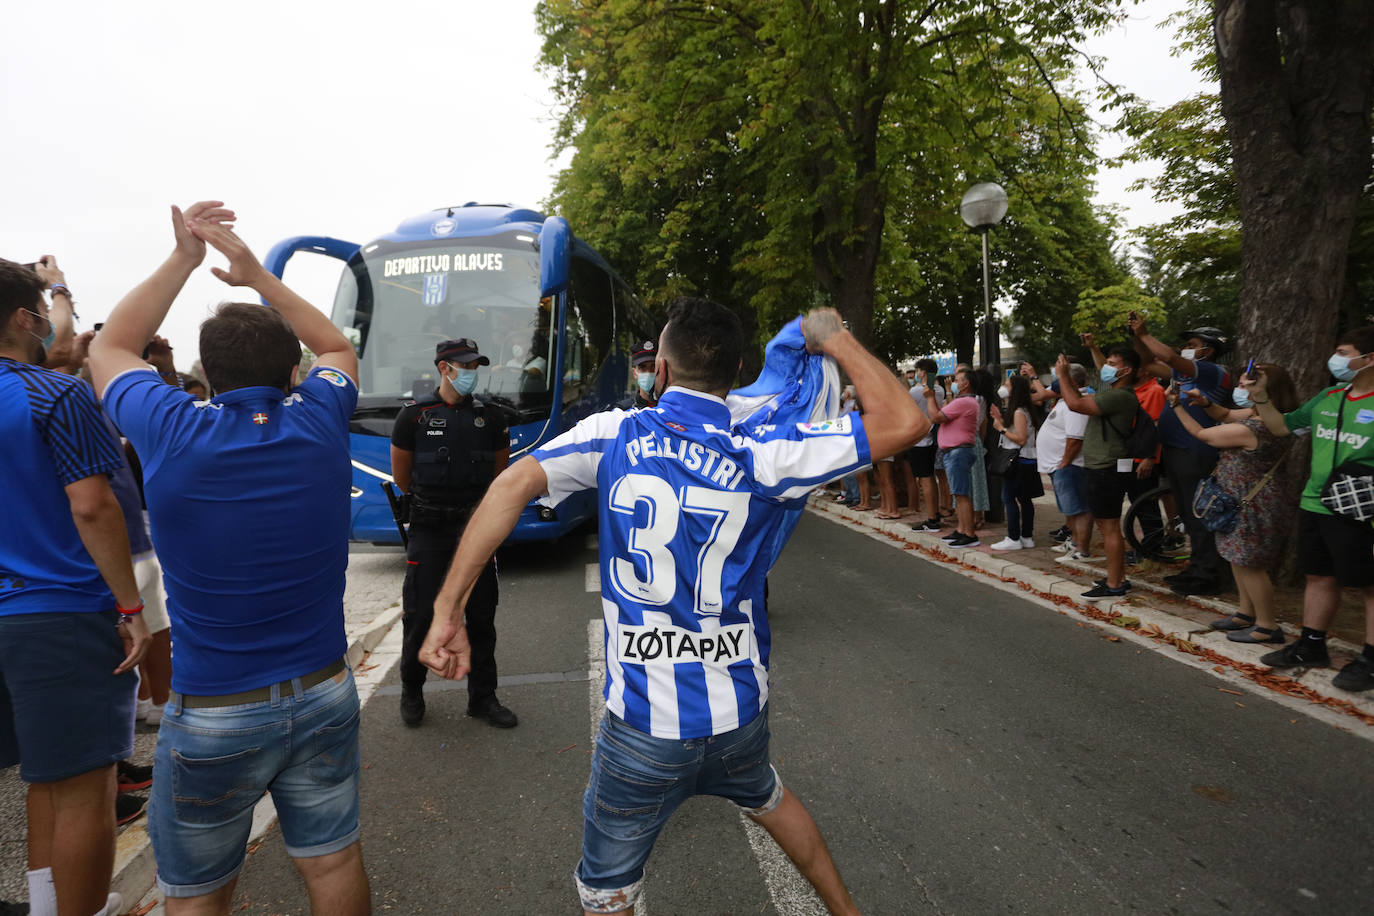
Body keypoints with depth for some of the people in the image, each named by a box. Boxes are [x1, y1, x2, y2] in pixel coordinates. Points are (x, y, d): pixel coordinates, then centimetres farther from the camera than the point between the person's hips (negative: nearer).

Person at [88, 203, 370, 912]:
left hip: (212, 714, -2)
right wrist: (258, 276, 14)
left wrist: (182, 258, 11)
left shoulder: (174, 434, -14)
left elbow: (109, 349, 9)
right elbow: (336, 350, 15)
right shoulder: (317, 425, -10)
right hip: (323, 694, 2)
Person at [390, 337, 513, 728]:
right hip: (428, 534, -2)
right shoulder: (414, 416, -3)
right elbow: (401, 478, 6)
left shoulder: (490, 418, 3)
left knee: (482, 618, 7)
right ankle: (412, 693, 26)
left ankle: (482, 697, 20)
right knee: (420, 616, 5)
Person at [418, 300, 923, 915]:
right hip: (740, 710, 2)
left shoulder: (614, 435, -9)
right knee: (765, 795, 36)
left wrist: (447, 610, -18)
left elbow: (513, 484, -21)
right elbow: (904, 421, -12)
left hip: (643, 723, -2)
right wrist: (836, 340, 0)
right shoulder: (758, 458, -12)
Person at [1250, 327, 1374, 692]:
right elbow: (1282, 427, 17)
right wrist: (1261, 397, 5)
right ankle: (1311, 647, 28)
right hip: (1314, 506, 7)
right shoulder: (1327, 398, 9)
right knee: (1319, 577, 16)